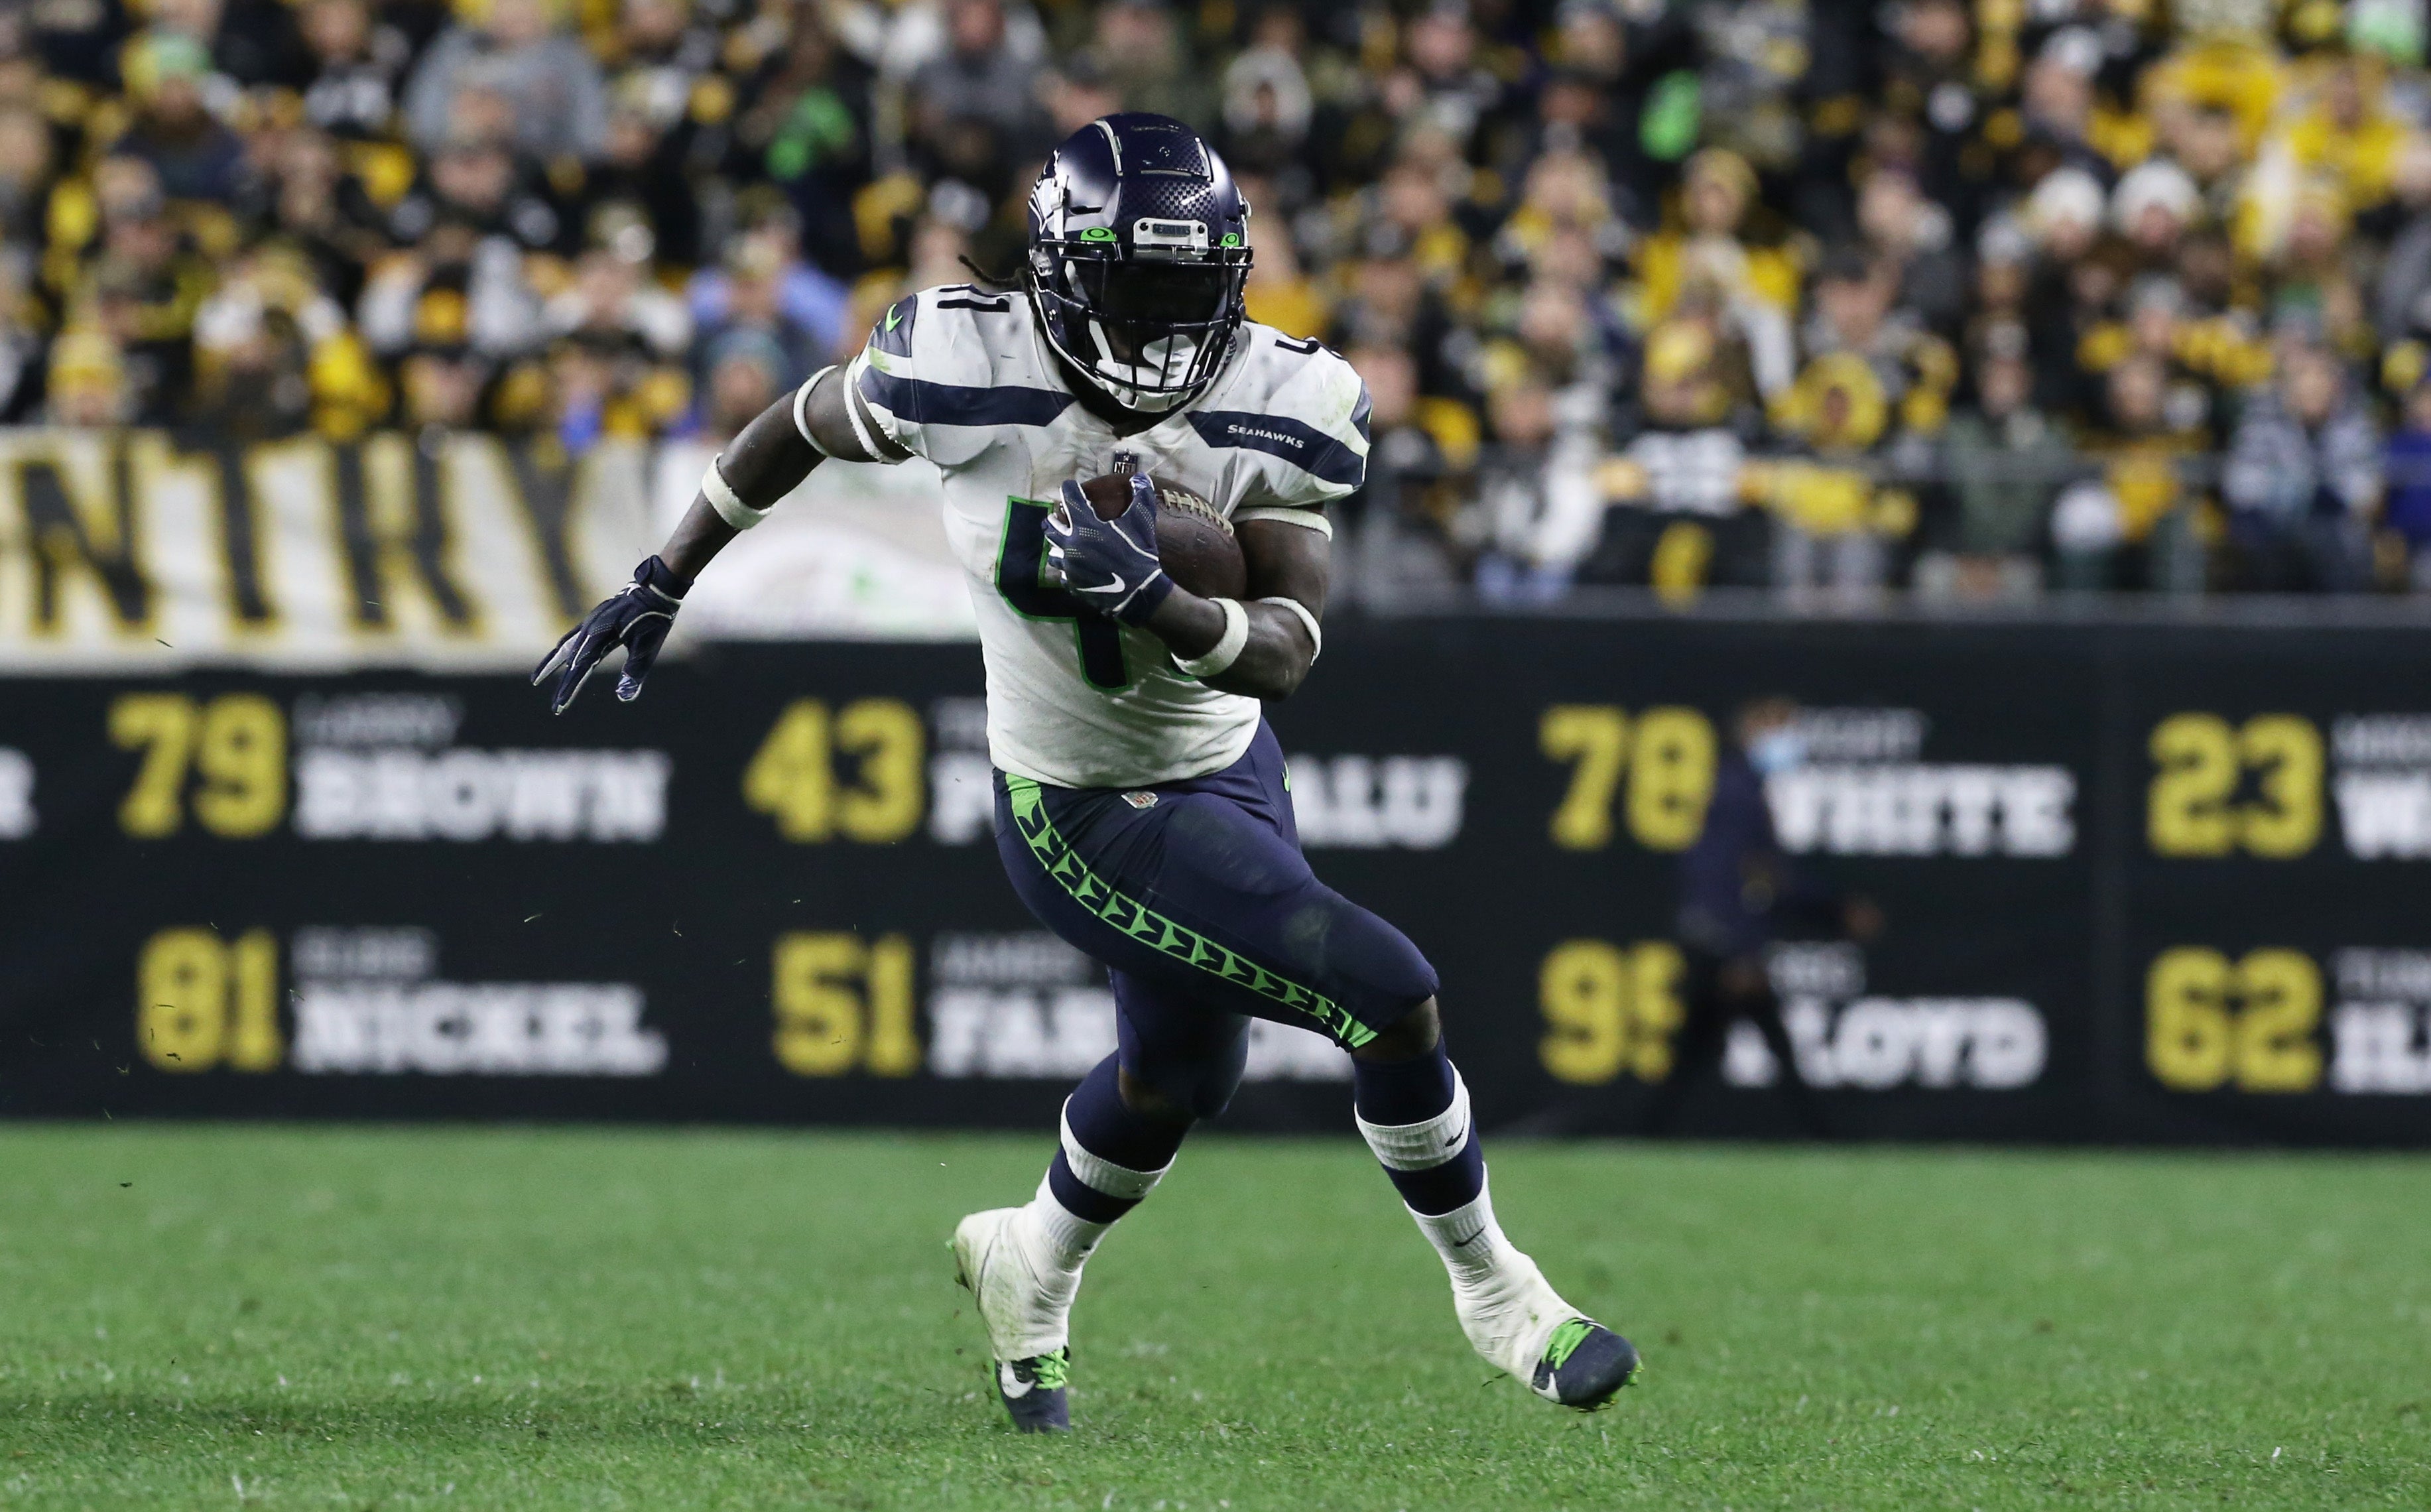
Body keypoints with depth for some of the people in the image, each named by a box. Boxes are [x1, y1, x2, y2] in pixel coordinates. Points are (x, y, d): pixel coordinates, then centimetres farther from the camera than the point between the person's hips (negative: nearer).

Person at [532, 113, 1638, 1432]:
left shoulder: (1279, 409, -17)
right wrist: (661, 585, 4)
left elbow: (1286, 652, -21)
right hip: (1091, 817, -5)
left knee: (1178, 1074, 28)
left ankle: (1030, 1269, 58)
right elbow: (802, 428, -4)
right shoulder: (969, 371, -25)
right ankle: (1492, 1293, 11)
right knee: (1392, 1001, -14)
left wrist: (1157, 606, -40)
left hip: (1227, 766, 5)